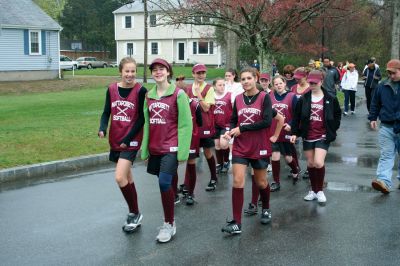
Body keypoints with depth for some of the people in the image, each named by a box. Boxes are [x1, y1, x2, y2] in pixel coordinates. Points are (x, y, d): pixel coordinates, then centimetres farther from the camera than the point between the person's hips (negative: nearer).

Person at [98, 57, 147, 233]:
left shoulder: (141, 90, -10)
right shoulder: (112, 89, 3)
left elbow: (142, 118, -10)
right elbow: (106, 112, 6)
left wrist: (128, 138, -14)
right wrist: (102, 129, -13)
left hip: (131, 141, -5)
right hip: (115, 140, 5)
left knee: (120, 178, -15)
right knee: (127, 178, 15)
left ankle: (134, 214, 4)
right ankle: (134, 214, 29)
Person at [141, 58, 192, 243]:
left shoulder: (178, 94, -7)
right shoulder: (149, 95, 11)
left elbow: (185, 124, -9)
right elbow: (147, 123, 14)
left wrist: (182, 151, -14)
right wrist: (145, 149, 10)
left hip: (171, 147, -5)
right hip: (154, 148, 5)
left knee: (164, 182, -16)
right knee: (164, 183, 10)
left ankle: (169, 224, -1)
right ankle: (169, 221, 24)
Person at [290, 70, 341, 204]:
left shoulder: (330, 99, -2)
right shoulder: (303, 99, 2)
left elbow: (337, 115, 9)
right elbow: (296, 117, 6)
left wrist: (332, 130, 2)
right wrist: (294, 133, 1)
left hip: (323, 136, -3)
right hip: (307, 136, 3)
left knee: (318, 163, -16)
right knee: (310, 164, 10)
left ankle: (320, 190, 3)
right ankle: (313, 190, 26)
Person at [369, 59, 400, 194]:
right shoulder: (382, 87, 7)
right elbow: (375, 104, 16)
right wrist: (373, 118, 9)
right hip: (386, 127, 2)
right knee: (386, 155, -5)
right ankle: (384, 182, -14)